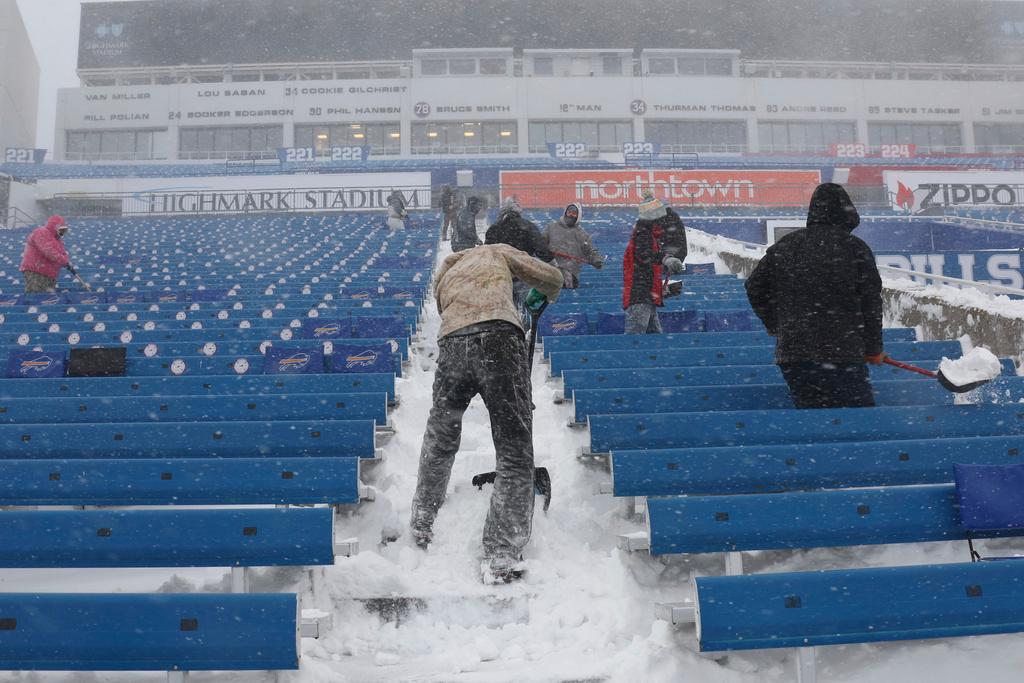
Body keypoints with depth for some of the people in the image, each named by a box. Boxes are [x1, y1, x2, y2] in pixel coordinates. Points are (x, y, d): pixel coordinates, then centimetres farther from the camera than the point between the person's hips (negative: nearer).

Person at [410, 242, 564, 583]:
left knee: (439, 442, 25)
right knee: (515, 453, 3)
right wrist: (547, 297, 46)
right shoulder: (495, 251, 29)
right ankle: (500, 558, 3)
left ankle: (420, 526, 42)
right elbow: (551, 277, 23)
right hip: (498, 335, -4)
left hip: (451, 343, 4)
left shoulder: (443, 277, 38)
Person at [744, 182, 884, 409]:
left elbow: (754, 288, 14)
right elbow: (871, 302, 0)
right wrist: (874, 348, 11)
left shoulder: (784, 246, 8)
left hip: (790, 352, 4)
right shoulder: (855, 248, -2)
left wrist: (776, 327, 24)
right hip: (842, 354, -4)